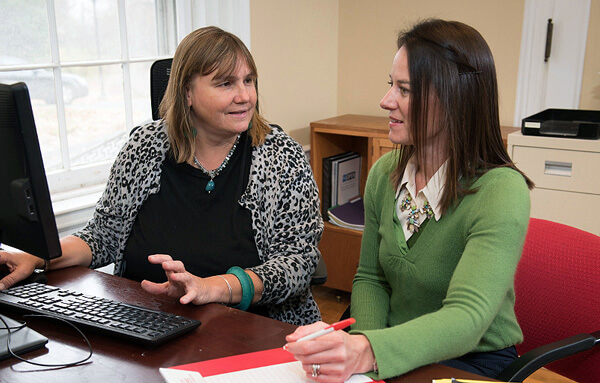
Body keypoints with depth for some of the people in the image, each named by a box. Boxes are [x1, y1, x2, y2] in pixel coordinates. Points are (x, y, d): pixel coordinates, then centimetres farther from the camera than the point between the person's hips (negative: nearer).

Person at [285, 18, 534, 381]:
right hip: (395, 354, 5)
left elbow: (466, 320, -30)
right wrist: (362, 345, -14)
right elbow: (370, 278, 6)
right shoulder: (384, 173, -2)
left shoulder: (500, 192, -21)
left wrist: (368, 353, -47)